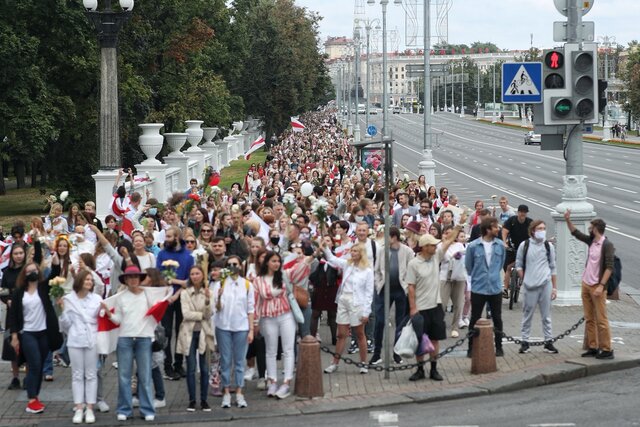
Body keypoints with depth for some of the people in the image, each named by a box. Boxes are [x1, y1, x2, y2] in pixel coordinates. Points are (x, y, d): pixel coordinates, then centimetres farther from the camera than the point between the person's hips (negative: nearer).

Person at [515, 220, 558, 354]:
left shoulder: (549, 246, 6)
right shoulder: (524, 245, 0)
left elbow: (553, 267, 10)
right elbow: (518, 265, 7)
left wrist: (554, 287, 8)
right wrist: (524, 279, -4)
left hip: (546, 284, 1)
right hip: (529, 286, -1)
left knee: (546, 315, 5)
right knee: (527, 315, 4)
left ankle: (548, 342, 9)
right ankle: (525, 342, 9)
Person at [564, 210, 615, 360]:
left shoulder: (607, 245, -13)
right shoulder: (592, 241, 9)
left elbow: (609, 267, -18)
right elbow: (576, 233, 23)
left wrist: (601, 286, -22)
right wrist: (568, 220, 12)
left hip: (597, 287, -8)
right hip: (586, 285, 8)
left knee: (601, 320, -7)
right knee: (589, 319, 10)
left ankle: (607, 350, -3)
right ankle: (593, 347, 15)